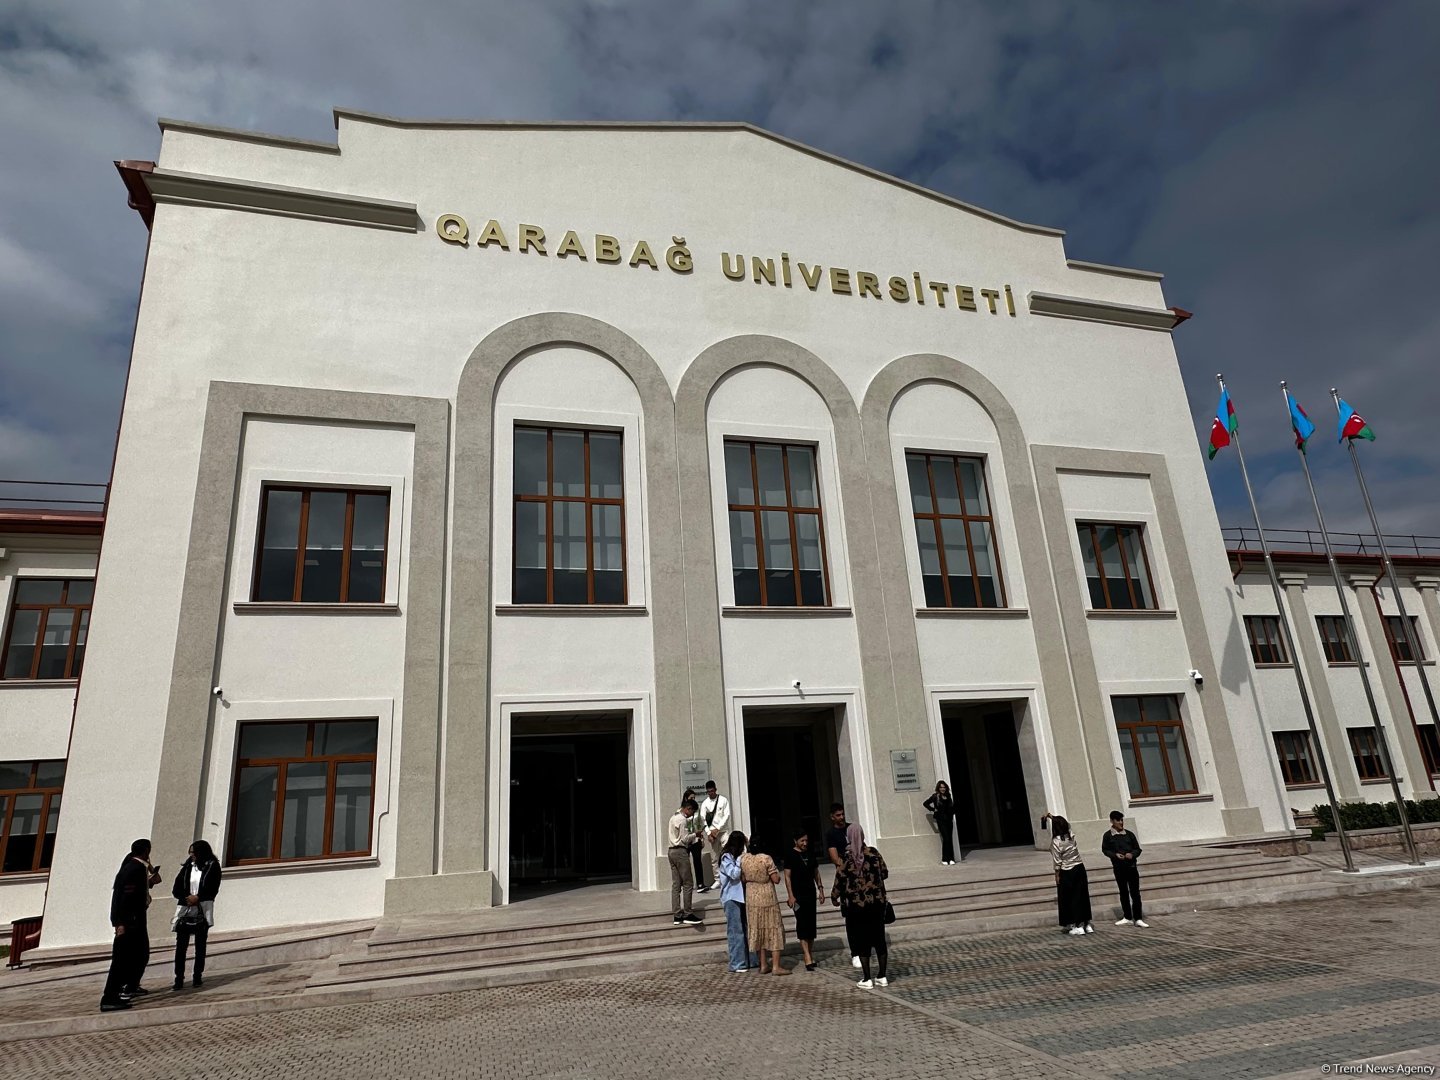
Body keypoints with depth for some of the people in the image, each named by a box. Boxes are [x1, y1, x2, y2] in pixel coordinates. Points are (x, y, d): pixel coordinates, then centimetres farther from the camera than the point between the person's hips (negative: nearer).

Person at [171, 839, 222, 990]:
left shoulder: (213, 867, -1)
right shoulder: (187, 866, 8)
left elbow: (213, 890, -5)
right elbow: (176, 889, 5)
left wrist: (198, 897, -18)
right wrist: (187, 898, -11)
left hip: (203, 912, -2)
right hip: (185, 910, 2)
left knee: (200, 945, 4)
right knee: (181, 945, -4)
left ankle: (198, 977, 11)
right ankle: (179, 978, 1)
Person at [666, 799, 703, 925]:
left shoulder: (674, 817, 17)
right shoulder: (682, 820, -13)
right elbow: (685, 839, -16)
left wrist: (695, 839, 12)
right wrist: (695, 834, 1)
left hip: (672, 851, 10)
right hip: (681, 852, -10)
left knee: (676, 884, 7)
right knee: (688, 883, -4)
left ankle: (677, 915, 7)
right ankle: (687, 914, -3)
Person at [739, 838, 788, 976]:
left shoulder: (743, 859, -5)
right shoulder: (766, 859, -18)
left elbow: (743, 879, 5)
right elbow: (776, 880, -15)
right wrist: (774, 872, 4)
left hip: (751, 898, 4)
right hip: (767, 898, -4)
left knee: (758, 930, 14)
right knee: (774, 929, 6)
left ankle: (763, 965, 19)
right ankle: (776, 966, 7)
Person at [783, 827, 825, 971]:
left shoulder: (810, 854, 11)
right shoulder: (791, 855, -6)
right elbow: (787, 876, -8)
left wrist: (820, 889, 12)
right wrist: (790, 895, -14)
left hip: (811, 894, 6)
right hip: (798, 895, -6)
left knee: (811, 925, 8)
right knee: (802, 924, -9)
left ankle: (811, 956, 16)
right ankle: (808, 958, -10)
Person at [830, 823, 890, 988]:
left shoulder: (847, 858, -13)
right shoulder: (873, 853, -4)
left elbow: (839, 881, -11)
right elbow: (885, 873, 6)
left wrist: (834, 897, 6)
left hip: (856, 906, -3)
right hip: (877, 903, 3)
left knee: (862, 943, 6)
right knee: (879, 939, 13)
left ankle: (866, 979, 9)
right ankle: (882, 977, 20)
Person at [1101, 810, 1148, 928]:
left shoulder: (1129, 834, 1)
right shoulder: (1108, 836, -1)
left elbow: (1137, 849, 6)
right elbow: (1105, 850, 2)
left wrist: (1132, 854, -15)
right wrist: (1115, 855, -16)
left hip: (1132, 867, 0)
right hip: (1118, 868, 0)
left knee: (1135, 893, -1)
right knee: (1123, 893, 10)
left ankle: (1138, 919, 6)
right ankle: (1127, 918, 19)